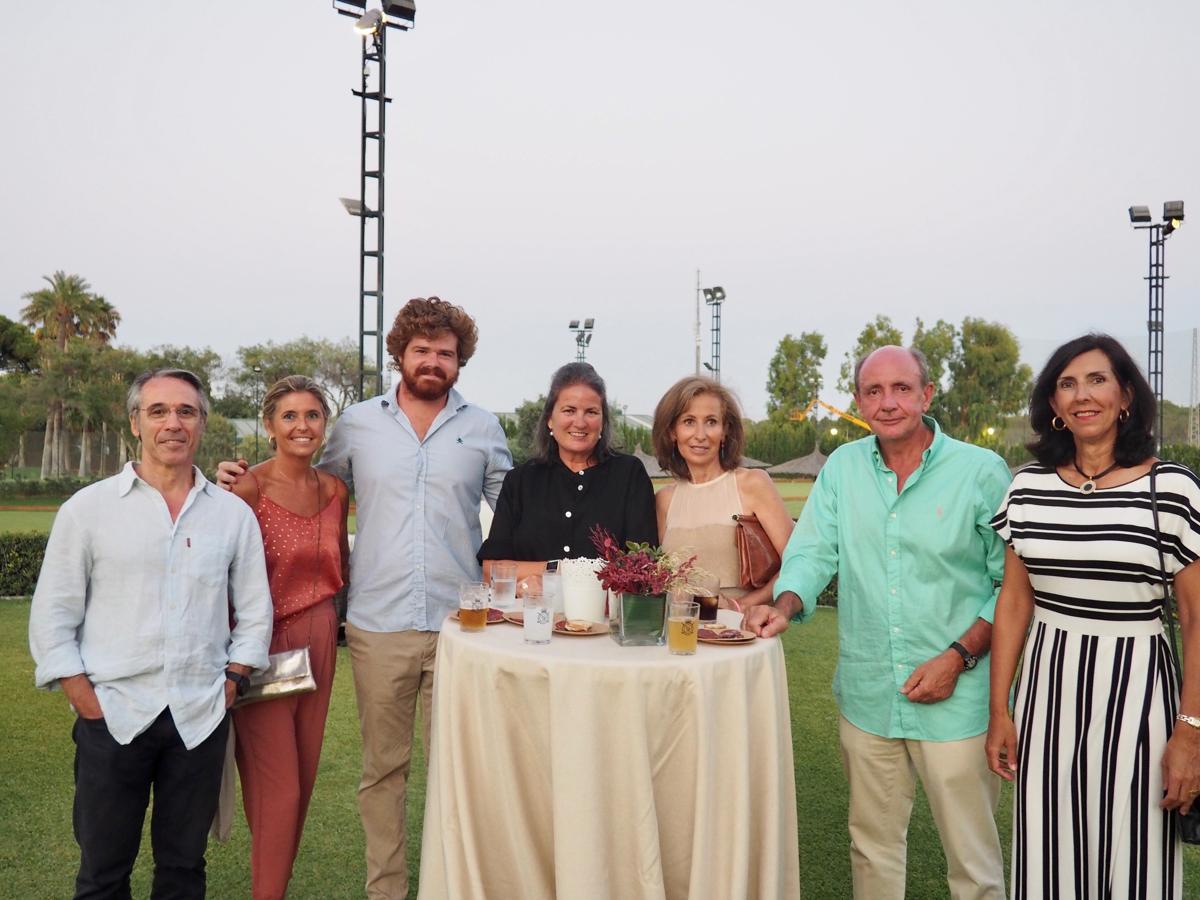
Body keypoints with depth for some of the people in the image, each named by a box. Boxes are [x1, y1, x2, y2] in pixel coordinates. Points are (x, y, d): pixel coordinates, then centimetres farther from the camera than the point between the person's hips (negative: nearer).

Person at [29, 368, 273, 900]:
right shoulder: (88, 508, 1)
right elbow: (52, 617, 1)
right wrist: (86, 701, -5)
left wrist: (230, 685, 1)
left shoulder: (234, 513, 5)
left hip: (201, 718, 1)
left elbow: (254, 614, 9)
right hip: (111, 716, -1)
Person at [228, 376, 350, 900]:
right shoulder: (248, 488, -13)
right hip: (263, 643, -6)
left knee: (303, 778, 13)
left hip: (319, 639, 6)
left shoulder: (334, 490, 5)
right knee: (277, 788, -1)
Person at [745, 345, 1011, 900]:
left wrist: (959, 657, -15)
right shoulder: (841, 468, 4)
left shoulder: (981, 471, -7)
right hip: (866, 695, 3)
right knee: (872, 848, 19)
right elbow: (812, 552, 2)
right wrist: (784, 606, -18)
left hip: (957, 700, -3)